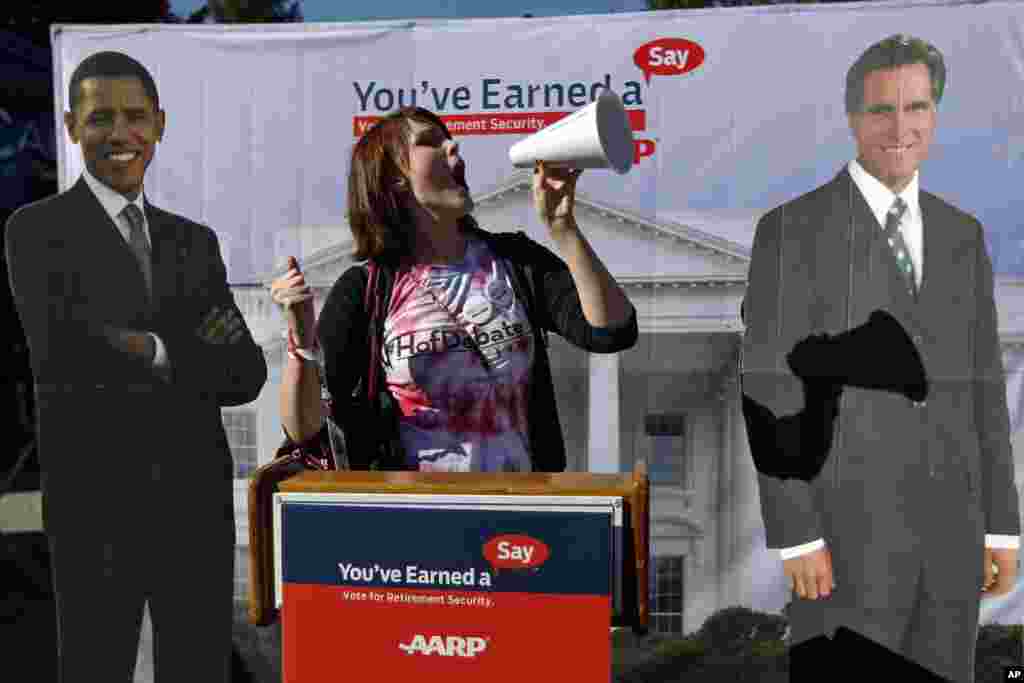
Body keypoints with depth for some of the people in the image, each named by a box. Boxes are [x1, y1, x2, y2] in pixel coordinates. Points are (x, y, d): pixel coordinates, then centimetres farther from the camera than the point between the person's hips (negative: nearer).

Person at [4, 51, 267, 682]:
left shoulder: (195, 241, 13)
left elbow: (247, 373, 4)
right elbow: (61, 358, -15)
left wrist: (156, 353, -12)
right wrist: (195, 358, -11)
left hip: (198, 498, 4)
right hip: (97, 500, -4)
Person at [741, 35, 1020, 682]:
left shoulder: (962, 234, 12)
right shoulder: (792, 230, -6)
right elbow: (771, 391, -10)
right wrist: (795, 533, -14)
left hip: (951, 530, 5)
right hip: (847, 530, -5)